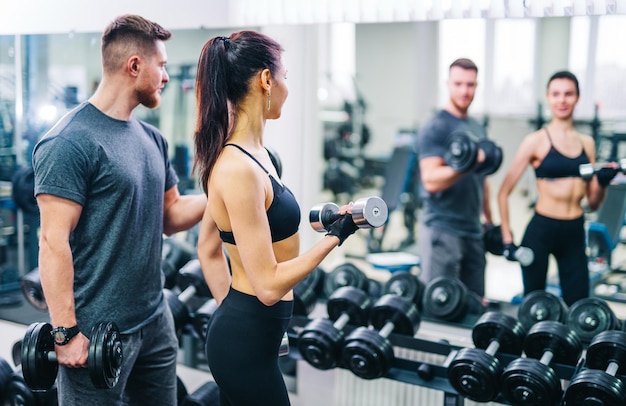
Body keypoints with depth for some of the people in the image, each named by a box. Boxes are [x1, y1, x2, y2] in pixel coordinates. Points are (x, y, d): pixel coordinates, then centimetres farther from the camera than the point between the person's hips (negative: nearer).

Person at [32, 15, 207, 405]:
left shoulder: (151, 138, 9)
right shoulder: (70, 143, -16)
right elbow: (54, 241, -18)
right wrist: (66, 332, -20)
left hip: (156, 321, 8)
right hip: (98, 331, -8)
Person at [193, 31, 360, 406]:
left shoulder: (245, 153, 5)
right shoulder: (238, 169, -23)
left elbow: (208, 250, 15)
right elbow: (268, 284, -23)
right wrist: (336, 235, -16)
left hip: (237, 330, 9)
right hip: (248, 342, -9)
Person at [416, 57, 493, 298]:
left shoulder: (478, 129, 15)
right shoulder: (435, 128, -9)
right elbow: (431, 180, -19)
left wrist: (488, 219, 21)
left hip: (473, 231, 8)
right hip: (442, 231, -7)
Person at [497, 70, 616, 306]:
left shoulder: (587, 143, 9)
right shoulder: (536, 141, -4)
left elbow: (593, 203, 14)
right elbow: (504, 192, -5)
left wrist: (603, 182, -6)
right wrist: (507, 238, -8)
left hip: (575, 233, 4)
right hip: (541, 231, -4)